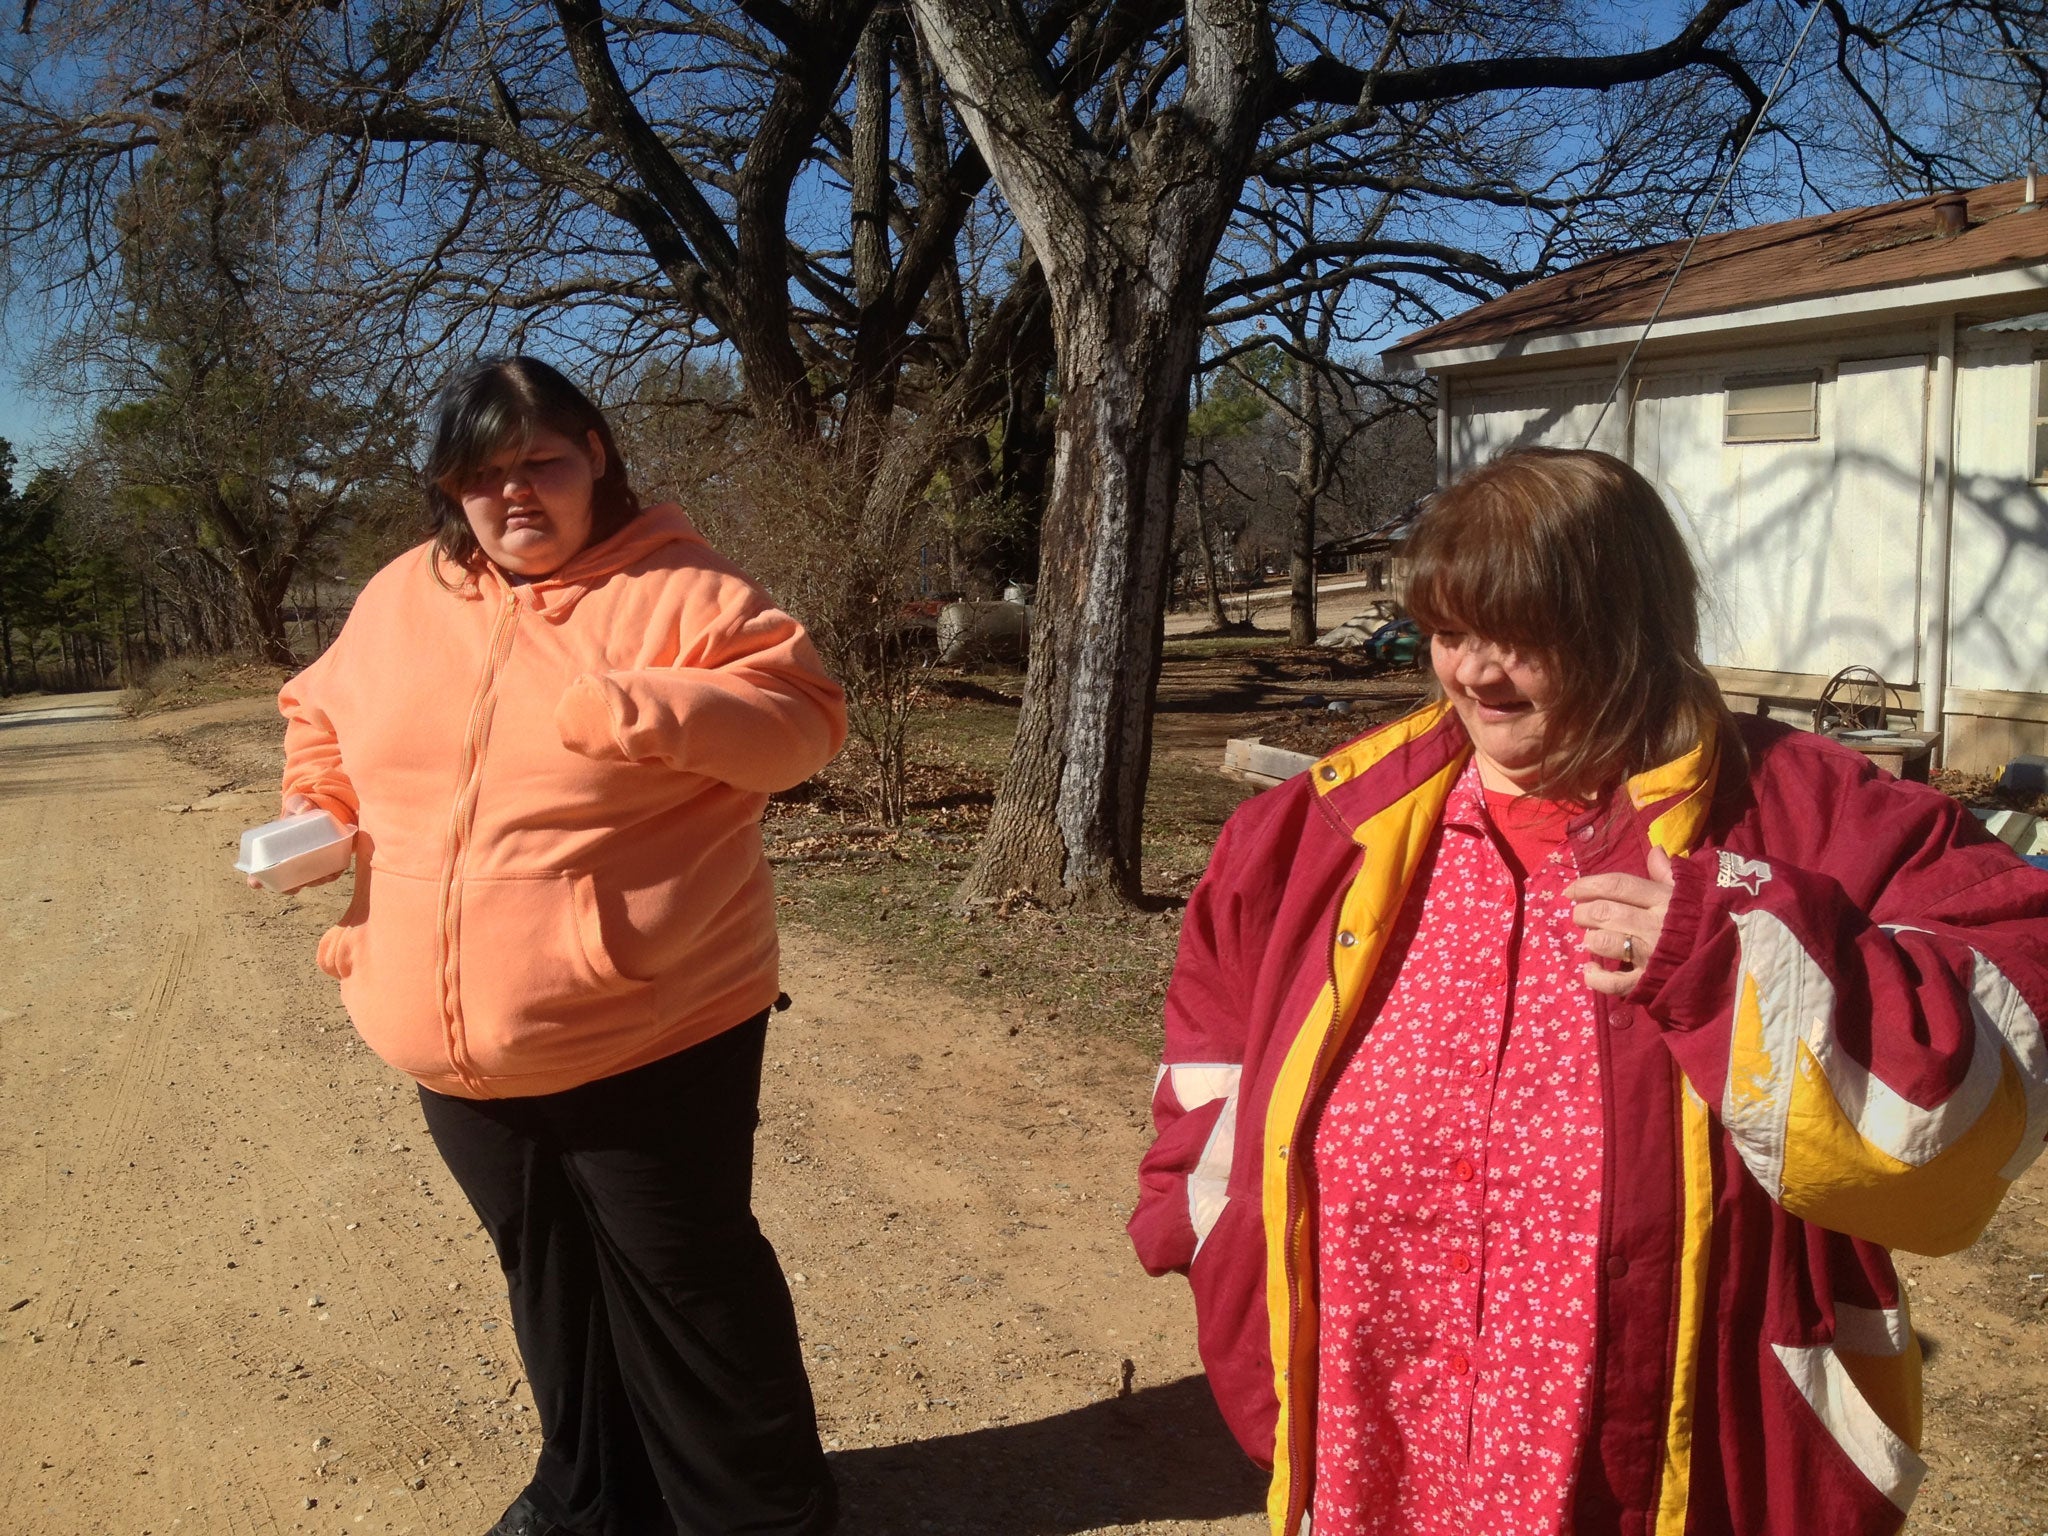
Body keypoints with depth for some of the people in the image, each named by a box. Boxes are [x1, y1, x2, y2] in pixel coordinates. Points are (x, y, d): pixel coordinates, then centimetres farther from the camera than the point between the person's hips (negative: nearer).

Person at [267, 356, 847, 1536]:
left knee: (685, 1277, 7)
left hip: (650, 1034, -6)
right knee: (550, 1274, 22)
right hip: (461, 1050, 6)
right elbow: (325, 723, 21)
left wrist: (660, 711, -32)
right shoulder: (403, 599, 6)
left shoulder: (675, 590, -10)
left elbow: (803, 712, -16)